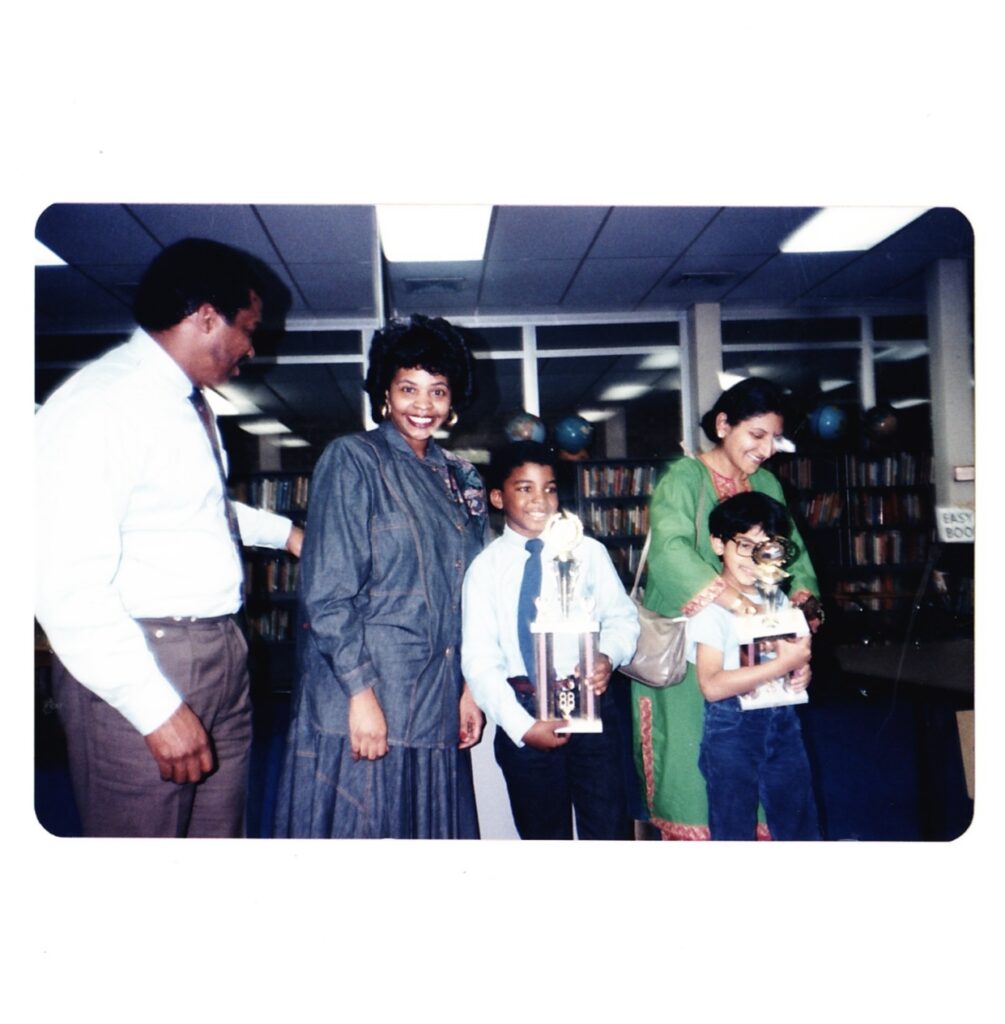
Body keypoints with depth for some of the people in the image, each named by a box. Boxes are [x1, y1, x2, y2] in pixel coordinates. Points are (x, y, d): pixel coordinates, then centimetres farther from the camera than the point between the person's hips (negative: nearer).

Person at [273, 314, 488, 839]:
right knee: (358, 829, 2)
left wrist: (468, 686, 10)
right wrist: (360, 691, -16)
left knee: (429, 829, 12)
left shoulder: (456, 477, 13)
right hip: (362, 699, -6)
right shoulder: (352, 460, -6)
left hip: (436, 706, 6)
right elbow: (326, 593, -12)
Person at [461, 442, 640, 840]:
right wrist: (522, 726, -13)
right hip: (524, 712, 0)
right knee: (544, 833, 15)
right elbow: (479, 661, -5)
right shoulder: (486, 568, -2)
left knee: (610, 828, 5)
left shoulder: (589, 552, 3)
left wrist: (609, 656, -15)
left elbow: (622, 616, 8)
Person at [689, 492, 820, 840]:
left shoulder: (778, 600, 11)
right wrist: (782, 664, -23)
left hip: (783, 723, 6)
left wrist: (801, 673, -2)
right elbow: (712, 686, -21)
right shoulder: (711, 606, -10)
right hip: (731, 727, -6)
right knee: (733, 831, 6)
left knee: (801, 827, 13)